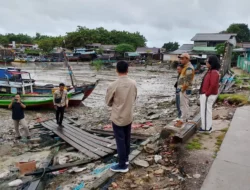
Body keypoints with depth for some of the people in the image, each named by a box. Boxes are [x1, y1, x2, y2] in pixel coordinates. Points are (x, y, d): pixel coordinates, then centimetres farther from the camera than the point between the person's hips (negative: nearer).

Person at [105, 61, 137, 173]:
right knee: (127, 139, 19)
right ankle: (125, 158, 37)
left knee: (120, 141, 6)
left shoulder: (113, 85, -20)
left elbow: (108, 102, -6)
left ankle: (122, 165, 17)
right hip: (129, 116, 5)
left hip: (118, 117, -5)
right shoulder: (133, 83, -6)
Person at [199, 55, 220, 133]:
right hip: (205, 94, 10)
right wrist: (205, 93, 12)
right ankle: (208, 126, 29)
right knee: (207, 110, 17)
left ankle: (206, 128, 11)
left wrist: (207, 94, -19)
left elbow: (213, 85, -26)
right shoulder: (211, 71, 12)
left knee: (205, 111, -1)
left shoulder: (214, 72, -19)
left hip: (208, 95, -10)